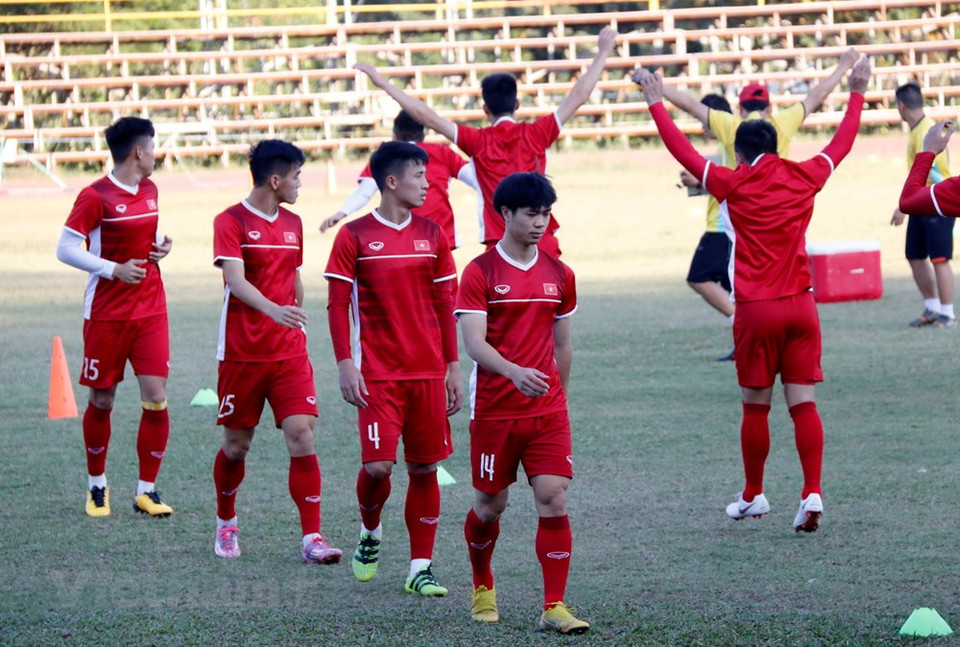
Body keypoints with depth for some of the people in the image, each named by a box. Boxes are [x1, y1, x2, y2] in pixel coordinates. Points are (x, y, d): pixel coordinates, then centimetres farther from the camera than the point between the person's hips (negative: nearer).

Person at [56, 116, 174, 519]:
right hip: (106, 315, -5)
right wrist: (115, 269, -18)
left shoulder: (150, 191, 10)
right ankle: (97, 485, 23)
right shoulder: (96, 197, -11)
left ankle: (147, 490, 2)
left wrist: (160, 247, 4)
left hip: (150, 311, 5)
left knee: (156, 398, -6)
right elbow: (65, 250, -11)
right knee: (101, 401, 5)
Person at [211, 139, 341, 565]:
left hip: (289, 353, 4)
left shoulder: (293, 224, 11)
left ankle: (311, 538, -11)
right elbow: (235, 281, -23)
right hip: (242, 353, -4)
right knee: (237, 445, 6)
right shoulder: (231, 222, -8)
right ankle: (225, 523, 30)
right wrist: (273, 310, -38)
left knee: (301, 434, -10)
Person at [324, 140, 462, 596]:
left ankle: (421, 568, 9)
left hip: (428, 372, 4)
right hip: (377, 375, -4)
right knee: (377, 465, -11)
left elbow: (445, 304, 12)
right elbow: (337, 305, -3)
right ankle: (370, 532, 19)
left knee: (424, 468, 3)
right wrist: (345, 363, -11)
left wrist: (453, 366, 8)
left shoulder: (431, 235, 8)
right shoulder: (355, 236, -3)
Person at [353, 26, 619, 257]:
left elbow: (427, 117, -1)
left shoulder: (478, 142, 0)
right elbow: (578, 97, 7)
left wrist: (383, 83, 3)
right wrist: (602, 53, 17)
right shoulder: (536, 134, 3)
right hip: (544, 245, 2)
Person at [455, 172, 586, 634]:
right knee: (490, 505, 8)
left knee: (553, 499, -9)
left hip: (548, 410, 3)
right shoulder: (480, 273, -6)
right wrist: (514, 371, -32)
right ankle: (482, 587, 34)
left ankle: (554, 607, -7)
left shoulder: (559, 275, 7)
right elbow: (474, 343, -16)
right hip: (494, 409, -3)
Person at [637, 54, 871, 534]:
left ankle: (753, 496, 21)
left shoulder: (734, 185, -4)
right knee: (804, 404, -1)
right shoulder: (804, 179, 4)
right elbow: (841, 144, 20)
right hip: (800, 305, 2)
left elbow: (683, 152, 2)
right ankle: (812, 494, -13)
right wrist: (857, 93, 32)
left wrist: (656, 103, 12)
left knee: (755, 407, 10)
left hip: (756, 311, -2)